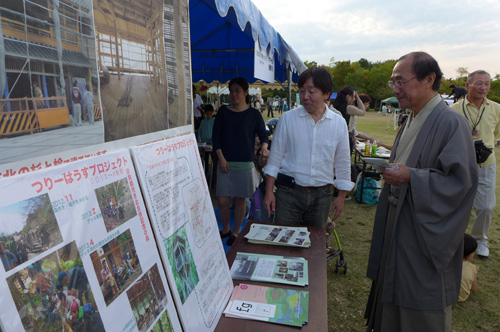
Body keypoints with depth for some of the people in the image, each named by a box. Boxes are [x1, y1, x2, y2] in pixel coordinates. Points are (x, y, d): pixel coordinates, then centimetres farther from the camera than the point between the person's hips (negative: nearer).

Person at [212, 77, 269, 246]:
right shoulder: (223, 112, 7)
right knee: (222, 200, 0)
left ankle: (235, 232, 25)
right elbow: (216, 137, 5)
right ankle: (225, 229, 25)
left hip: (245, 164, -1)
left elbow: (263, 135, 3)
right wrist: (221, 158, -5)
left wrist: (264, 146, -20)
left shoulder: (254, 114, 3)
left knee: (240, 199, 6)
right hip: (225, 163, 1)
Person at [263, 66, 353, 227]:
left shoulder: (339, 123, 2)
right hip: (289, 192, -1)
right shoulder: (288, 119, -2)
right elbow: (275, 157, 1)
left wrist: (341, 197, 8)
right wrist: (269, 192, -2)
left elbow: (343, 163, 9)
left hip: (321, 195, 2)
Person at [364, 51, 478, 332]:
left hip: (426, 233, -8)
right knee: (395, 298, 22)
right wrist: (392, 169, 4)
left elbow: (461, 179, -23)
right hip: (399, 227, 8)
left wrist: (410, 177, -25)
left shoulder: (450, 122, -18)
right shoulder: (412, 121, 9)